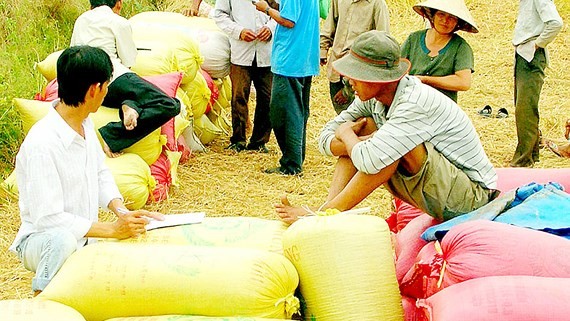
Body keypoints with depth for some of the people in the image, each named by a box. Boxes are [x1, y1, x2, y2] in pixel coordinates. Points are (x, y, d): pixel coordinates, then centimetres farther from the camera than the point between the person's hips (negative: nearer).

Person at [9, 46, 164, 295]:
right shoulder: (41, 144, -25)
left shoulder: (85, 124, 2)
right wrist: (112, 229, -28)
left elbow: (101, 174, 16)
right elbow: (47, 218, -27)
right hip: (40, 240, -8)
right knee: (63, 240, -40)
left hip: (85, 236, 8)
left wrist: (121, 211, -4)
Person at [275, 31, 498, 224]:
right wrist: (359, 145, -21)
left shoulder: (417, 103, -29)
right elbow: (325, 138, 0)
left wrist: (346, 133, -15)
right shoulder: (371, 97, -3)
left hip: (472, 197, -8)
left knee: (396, 146, -30)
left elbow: (370, 161, -38)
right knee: (361, 128, -3)